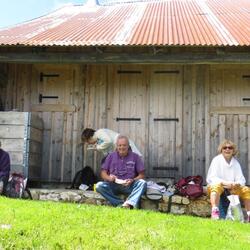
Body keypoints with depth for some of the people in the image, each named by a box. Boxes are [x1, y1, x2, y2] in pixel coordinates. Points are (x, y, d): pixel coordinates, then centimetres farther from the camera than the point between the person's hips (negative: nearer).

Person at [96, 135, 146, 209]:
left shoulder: (135, 157, 6)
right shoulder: (111, 156, 10)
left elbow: (142, 175, 4)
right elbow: (103, 173, 8)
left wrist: (133, 180, -17)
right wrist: (109, 178, -15)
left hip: (129, 186, -1)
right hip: (113, 186, 1)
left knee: (142, 183, -30)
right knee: (99, 186, -27)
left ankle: (129, 203, -49)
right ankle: (121, 203, -33)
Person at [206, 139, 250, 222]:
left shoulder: (235, 162, 9)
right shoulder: (216, 160, -4)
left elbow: (241, 179, 3)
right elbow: (212, 178, -14)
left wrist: (237, 183, -22)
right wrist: (224, 183, -30)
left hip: (232, 188, 5)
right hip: (218, 184, -5)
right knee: (216, 186, -38)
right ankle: (215, 212, -52)